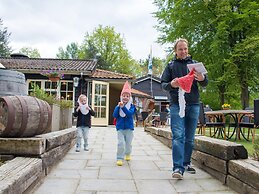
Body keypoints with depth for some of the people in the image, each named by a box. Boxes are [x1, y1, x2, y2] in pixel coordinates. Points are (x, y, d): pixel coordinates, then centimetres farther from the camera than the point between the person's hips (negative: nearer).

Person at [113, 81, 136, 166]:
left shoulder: (132, 106, -2)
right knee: (121, 143, -9)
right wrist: (118, 107, -21)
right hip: (120, 128, 0)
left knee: (128, 143, 14)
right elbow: (114, 115, -10)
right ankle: (120, 158, 0)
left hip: (129, 128, 1)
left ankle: (128, 154, 40)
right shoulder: (118, 106, 1)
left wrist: (123, 107, -31)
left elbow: (130, 114, -20)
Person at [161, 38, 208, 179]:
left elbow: (205, 83, 8)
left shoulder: (195, 64, 13)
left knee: (190, 137, 9)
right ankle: (178, 168, -15)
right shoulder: (171, 66, 10)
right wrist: (171, 84, -17)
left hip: (193, 104, 2)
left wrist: (202, 79, -17)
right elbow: (163, 84, 7)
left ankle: (186, 163, 24)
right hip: (176, 104, -2)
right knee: (178, 136, -12)